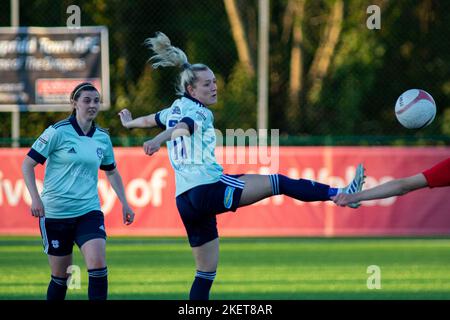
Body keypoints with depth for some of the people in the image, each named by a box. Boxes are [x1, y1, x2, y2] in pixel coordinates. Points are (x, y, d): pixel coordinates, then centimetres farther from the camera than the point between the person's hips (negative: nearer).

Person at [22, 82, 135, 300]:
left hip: (89, 211, 3)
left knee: (98, 266, -18)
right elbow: (28, 164, -6)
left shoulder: (102, 138, 7)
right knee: (60, 276, 4)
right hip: (55, 214, -3)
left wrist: (124, 203, 17)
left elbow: (111, 172, 24)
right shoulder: (58, 132, -8)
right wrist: (35, 198, -16)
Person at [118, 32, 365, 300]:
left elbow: (151, 119, 38)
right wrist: (158, 141, -45)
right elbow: (183, 127, -26)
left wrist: (129, 122, 59)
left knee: (206, 273, 10)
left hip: (185, 201, 9)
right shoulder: (199, 112, -4)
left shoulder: (176, 109, 19)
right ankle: (339, 193, -16)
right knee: (277, 182, -8)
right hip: (209, 188, -9)